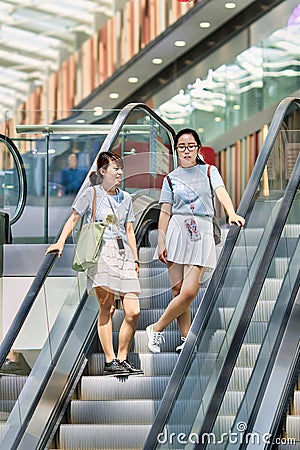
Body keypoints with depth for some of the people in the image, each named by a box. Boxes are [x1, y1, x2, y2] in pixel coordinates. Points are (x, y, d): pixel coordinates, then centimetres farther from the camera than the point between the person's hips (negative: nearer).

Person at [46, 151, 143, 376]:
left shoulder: (125, 197, 20)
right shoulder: (91, 193, 6)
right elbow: (74, 218, 4)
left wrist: (135, 259, 19)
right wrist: (61, 242, -10)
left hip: (123, 254, 5)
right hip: (101, 252, -5)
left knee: (133, 311, -6)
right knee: (106, 307, -10)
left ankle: (122, 358, 5)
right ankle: (110, 361, -8)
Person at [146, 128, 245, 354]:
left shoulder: (209, 171, 10)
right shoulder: (171, 178, 12)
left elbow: (221, 191, -9)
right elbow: (165, 213, 8)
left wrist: (232, 213, -28)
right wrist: (161, 243, -1)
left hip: (202, 234, -1)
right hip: (177, 232, 1)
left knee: (189, 291, -12)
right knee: (179, 290, -3)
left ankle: (157, 328, 4)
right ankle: (187, 339, 7)